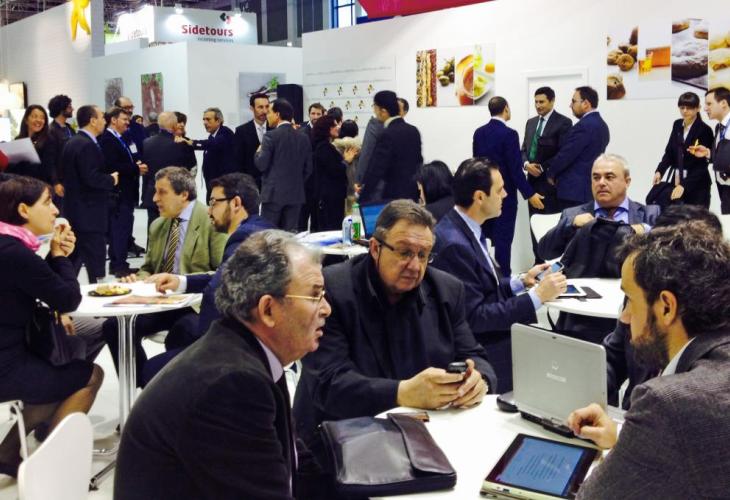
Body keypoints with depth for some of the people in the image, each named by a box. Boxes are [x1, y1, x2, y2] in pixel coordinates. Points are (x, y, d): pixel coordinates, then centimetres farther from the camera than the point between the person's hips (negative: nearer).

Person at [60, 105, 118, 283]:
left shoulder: (72, 142, 14)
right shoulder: (87, 145, -17)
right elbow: (92, 178, -25)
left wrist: (107, 177, 12)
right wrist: (111, 179, -8)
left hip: (75, 210, 10)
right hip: (89, 213, -10)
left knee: (73, 260, 14)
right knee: (95, 264, -3)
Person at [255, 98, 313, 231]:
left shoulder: (271, 136, -8)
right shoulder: (303, 138, 8)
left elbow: (261, 164, -11)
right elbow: (308, 169, 10)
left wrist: (258, 152, 9)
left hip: (273, 193, -5)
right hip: (295, 194, 5)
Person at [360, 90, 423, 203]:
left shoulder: (387, 135, -18)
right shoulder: (413, 130, 7)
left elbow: (376, 169, -19)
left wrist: (363, 200, -16)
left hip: (394, 196, -8)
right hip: (413, 193, 8)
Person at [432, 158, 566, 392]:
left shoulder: (465, 228, 5)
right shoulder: (454, 244, -23)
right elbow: (474, 317, -23)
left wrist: (521, 281, 4)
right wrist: (536, 296, -21)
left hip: (493, 337, 9)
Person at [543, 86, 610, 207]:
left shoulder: (584, 126, -15)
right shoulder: (602, 125, 15)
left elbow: (565, 155, -15)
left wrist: (550, 173, 3)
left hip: (574, 191, -9)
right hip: (590, 188, 9)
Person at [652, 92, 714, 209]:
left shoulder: (704, 130, -9)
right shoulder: (677, 125, 9)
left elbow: (702, 164, -13)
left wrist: (684, 185, -21)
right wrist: (660, 171, -6)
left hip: (696, 184, -5)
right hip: (676, 180, 5)